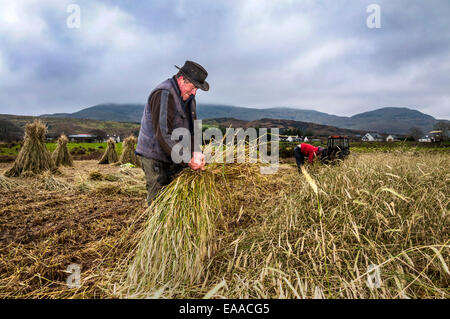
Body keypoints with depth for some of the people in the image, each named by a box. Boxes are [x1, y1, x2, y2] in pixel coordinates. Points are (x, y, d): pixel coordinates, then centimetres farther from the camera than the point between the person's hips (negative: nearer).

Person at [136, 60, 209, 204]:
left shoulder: (188, 97, 8)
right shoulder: (163, 94, -20)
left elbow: (193, 127, 7)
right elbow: (163, 135, -26)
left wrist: (196, 152, -11)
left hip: (174, 156, 8)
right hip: (154, 156, -8)